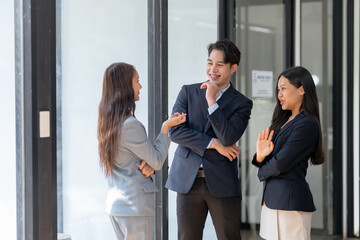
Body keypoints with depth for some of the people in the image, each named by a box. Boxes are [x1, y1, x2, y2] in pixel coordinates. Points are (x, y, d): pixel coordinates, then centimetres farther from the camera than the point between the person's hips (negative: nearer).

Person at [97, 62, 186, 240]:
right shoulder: (130, 125, -20)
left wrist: (147, 165, -5)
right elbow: (157, 161, -10)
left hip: (114, 203, 9)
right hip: (135, 203, -9)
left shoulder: (107, 122, 8)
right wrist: (166, 128, -1)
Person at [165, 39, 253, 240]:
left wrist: (212, 101, -15)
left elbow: (229, 138, -13)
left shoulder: (242, 103, 2)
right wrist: (213, 144, -10)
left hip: (222, 184, -1)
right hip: (188, 181, 2)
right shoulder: (188, 92, 8)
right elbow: (175, 131, -4)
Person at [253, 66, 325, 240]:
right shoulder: (284, 121, 17)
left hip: (290, 202, -9)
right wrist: (260, 156, -9)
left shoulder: (307, 124, -12)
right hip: (271, 199, 9)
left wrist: (263, 173, 3)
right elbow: (266, 163, 14)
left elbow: (280, 163, -17)